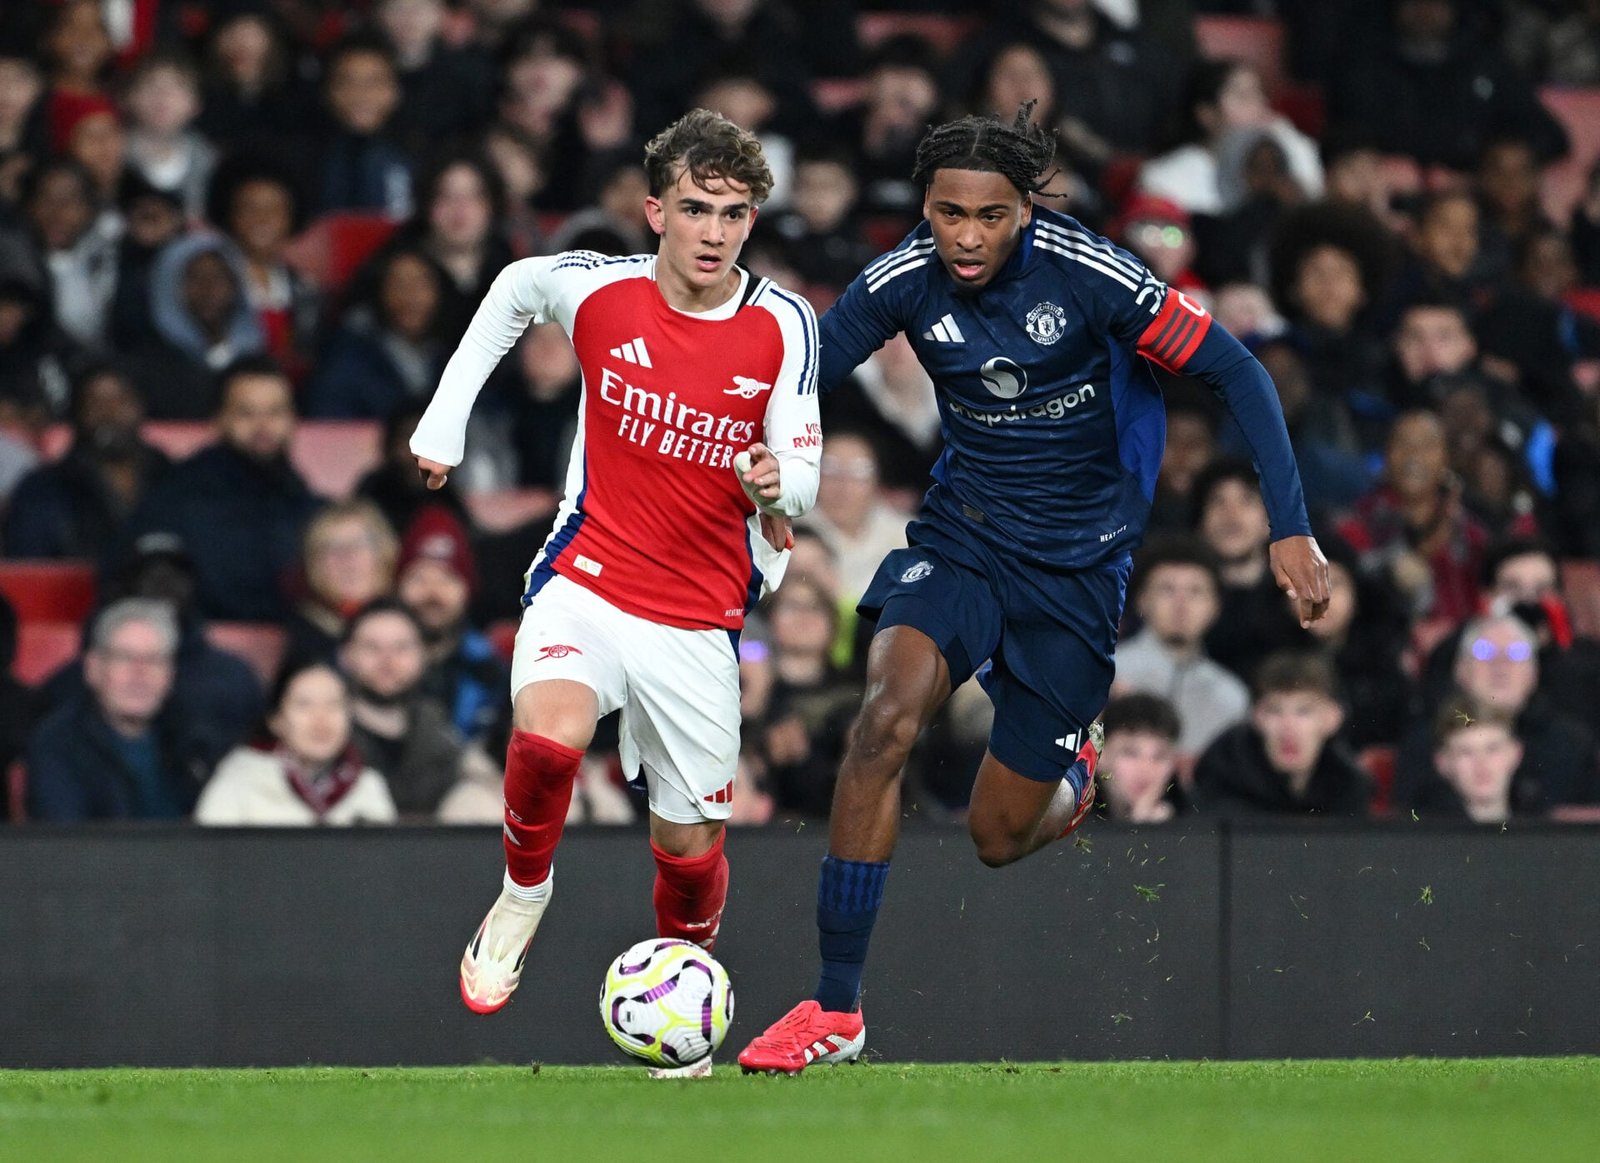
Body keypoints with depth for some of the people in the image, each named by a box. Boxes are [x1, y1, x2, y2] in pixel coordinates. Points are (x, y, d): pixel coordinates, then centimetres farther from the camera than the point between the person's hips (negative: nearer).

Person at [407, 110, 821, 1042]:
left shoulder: (783, 326, -7)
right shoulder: (597, 290, -7)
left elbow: (804, 477, -3)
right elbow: (513, 289, 16)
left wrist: (778, 484, -27)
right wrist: (446, 419, 15)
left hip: (700, 621, 1)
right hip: (588, 582, -1)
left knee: (690, 843, 7)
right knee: (549, 736, -31)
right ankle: (524, 892, -2)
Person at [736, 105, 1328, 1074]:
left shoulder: (1089, 274, -19)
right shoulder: (906, 281, -11)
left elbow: (1234, 371, -12)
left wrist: (1290, 528, -16)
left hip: (1076, 564, -2)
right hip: (962, 533, 2)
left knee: (999, 837, 1)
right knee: (888, 714, -28)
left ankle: (1071, 766, 42)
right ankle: (836, 1009, -20)